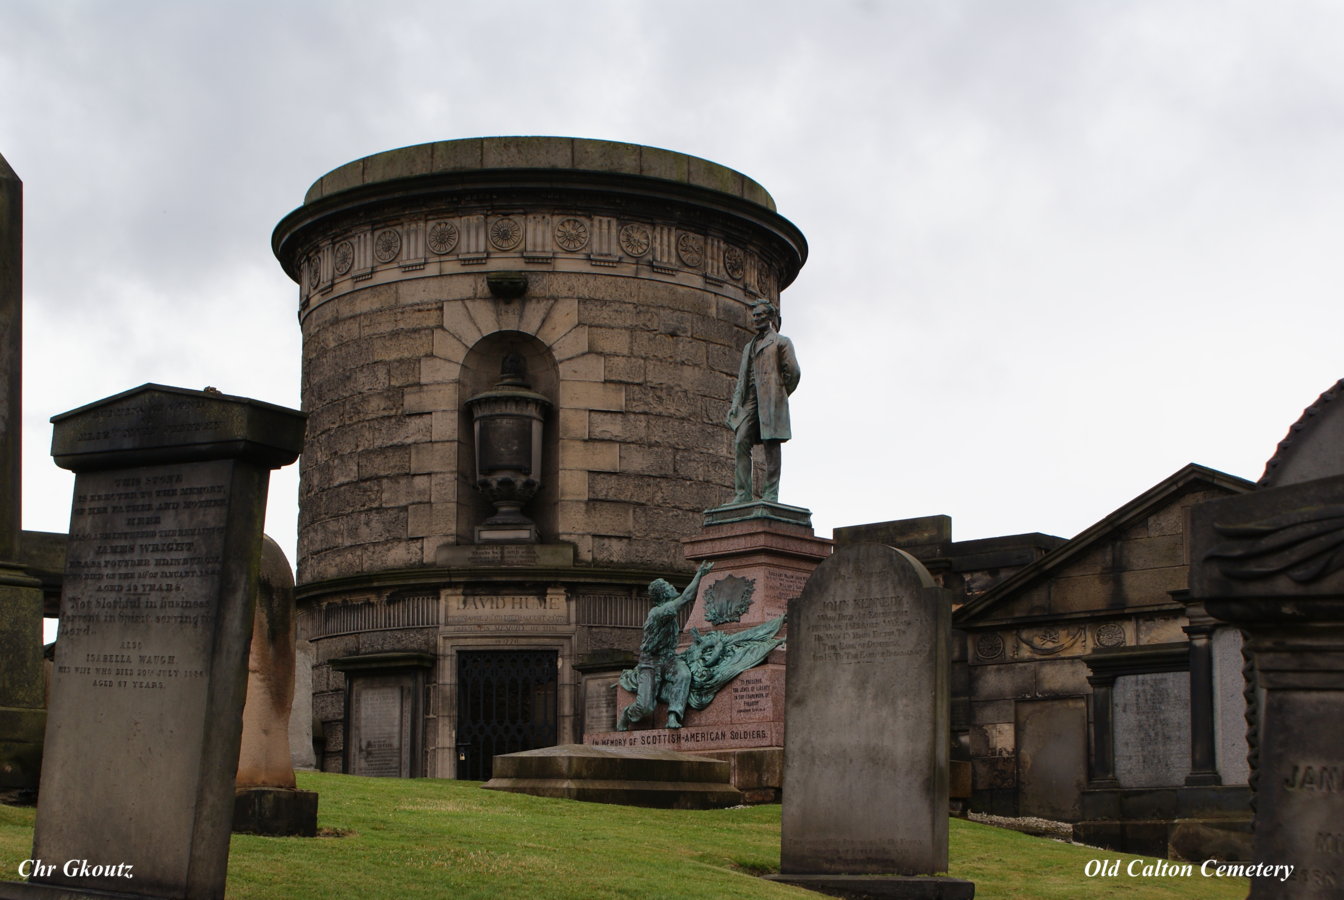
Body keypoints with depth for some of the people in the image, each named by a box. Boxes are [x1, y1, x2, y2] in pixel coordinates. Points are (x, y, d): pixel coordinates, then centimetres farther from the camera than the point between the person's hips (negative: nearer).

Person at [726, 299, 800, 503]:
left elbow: (792, 371, 1)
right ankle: (742, 494, -12)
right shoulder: (749, 347, 29)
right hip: (749, 400, 6)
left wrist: (781, 394, 2)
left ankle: (770, 493, -9)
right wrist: (735, 404, 11)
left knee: (771, 445, -8)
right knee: (741, 443, -9)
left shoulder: (781, 342, 9)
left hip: (770, 398, -5)